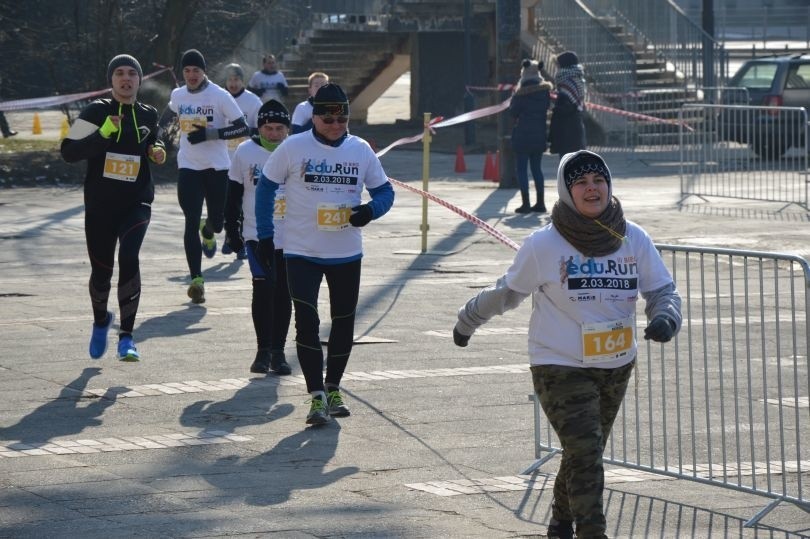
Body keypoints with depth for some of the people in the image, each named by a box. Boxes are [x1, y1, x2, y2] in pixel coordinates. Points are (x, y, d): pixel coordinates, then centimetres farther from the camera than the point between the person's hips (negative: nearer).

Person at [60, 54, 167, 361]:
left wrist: (158, 153, 4)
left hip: (136, 203, 1)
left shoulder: (148, 116, 6)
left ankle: (126, 337, -15)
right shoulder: (97, 112, -4)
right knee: (101, 270, 8)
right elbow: (69, 151, -12)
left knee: (129, 258, -21)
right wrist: (103, 134, -24)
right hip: (100, 205, -1)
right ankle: (100, 321, 41)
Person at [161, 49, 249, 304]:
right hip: (189, 167, 2)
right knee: (191, 223, -7)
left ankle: (208, 231, 47)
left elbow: (243, 129, -13)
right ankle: (196, 279, -6)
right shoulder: (177, 95, 4)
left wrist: (209, 133, -21)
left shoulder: (220, 96, -11)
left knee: (217, 221, 7)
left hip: (217, 167, -2)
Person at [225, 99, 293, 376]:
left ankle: (278, 352, 17)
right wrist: (232, 231, 2)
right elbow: (233, 195, 5)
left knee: (283, 295, 6)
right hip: (257, 235, -2)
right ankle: (263, 351, -6)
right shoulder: (245, 152, -1)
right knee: (264, 287, -15)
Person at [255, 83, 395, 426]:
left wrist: (370, 210, -16)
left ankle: (333, 389, 28)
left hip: (347, 254, 3)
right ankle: (317, 397, -10)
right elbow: (266, 187, 2)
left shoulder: (361, 150, 1)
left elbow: (384, 191, 7)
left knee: (343, 323, 11)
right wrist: (265, 236, -2)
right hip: (301, 253, -3)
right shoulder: (293, 148, -7)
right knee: (307, 322, -12)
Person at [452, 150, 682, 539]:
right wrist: (467, 323, 16)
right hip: (560, 367, -5)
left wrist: (665, 318, -20)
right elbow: (507, 292, 4)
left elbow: (663, 290, 3)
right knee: (585, 455, -16)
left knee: (584, 454, 17)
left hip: (617, 368, 5)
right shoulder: (543, 245, -12)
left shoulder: (634, 240, -2)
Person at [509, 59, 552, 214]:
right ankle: (540, 202, 11)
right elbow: (546, 108, 12)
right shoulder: (544, 90, 5)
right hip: (539, 134, 6)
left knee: (521, 168, -1)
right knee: (536, 167, 13)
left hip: (523, 133, -6)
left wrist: (512, 99, 7)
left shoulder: (522, 91, -12)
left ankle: (525, 203, -6)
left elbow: (513, 112, -8)